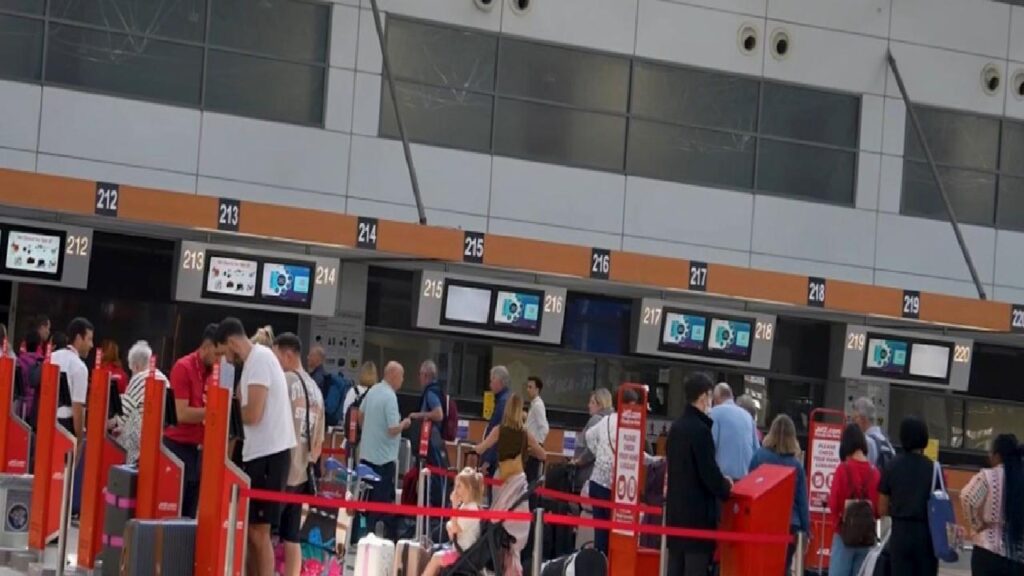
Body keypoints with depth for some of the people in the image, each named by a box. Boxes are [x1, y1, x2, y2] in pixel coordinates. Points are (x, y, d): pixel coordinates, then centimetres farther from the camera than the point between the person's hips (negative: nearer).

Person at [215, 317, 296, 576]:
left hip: (268, 453, -10)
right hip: (261, 452, 10)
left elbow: (253, 414, -19)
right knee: (251, 529, 14)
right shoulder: (256, 359, 16)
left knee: (259, 531, -9)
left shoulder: (259, 359, -14)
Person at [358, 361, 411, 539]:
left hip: (366, 454, 8)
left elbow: (360, 415, 18)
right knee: (383, 500, -2)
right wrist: (404, 424, -3)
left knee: (366, 497, 15)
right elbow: (393, 429, -22)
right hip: (384, 458, -8)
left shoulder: (372, 391, 5)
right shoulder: (390, 397, -19)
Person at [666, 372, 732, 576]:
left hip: (676, 508, 9)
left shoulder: (677, 427, 11)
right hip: (698, 510, -9)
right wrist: (725, 488, 3)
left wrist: (719, 482, 15)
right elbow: (709, 472, -17)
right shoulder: (700, 429, -16)